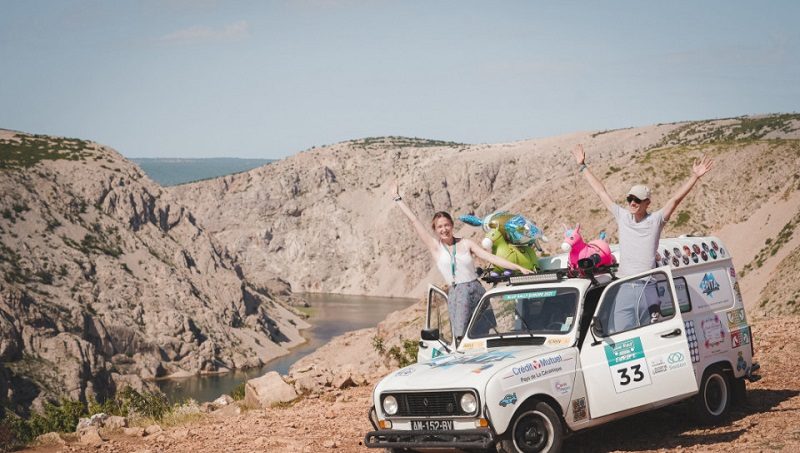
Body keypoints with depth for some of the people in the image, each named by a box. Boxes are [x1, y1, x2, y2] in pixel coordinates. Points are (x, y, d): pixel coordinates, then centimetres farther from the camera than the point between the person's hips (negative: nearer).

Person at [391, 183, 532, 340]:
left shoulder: (465, 243, 9)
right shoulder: (435, 247, 7)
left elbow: (491, 258, 5)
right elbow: (414, 221, 8)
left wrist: (518, 268, -2)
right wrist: (398, 199, 10)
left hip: (476, 290, 2)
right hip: (456, 293, -2)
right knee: (461, 335, -15)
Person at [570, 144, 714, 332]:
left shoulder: (655, 220, 3)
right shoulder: (622, 217, 10)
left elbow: (676, 199, -6)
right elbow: (601, 191, 16)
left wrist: (694, 177, -15)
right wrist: (583, 167, 22)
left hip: (649, 290, -2)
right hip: (624, 290, 2)